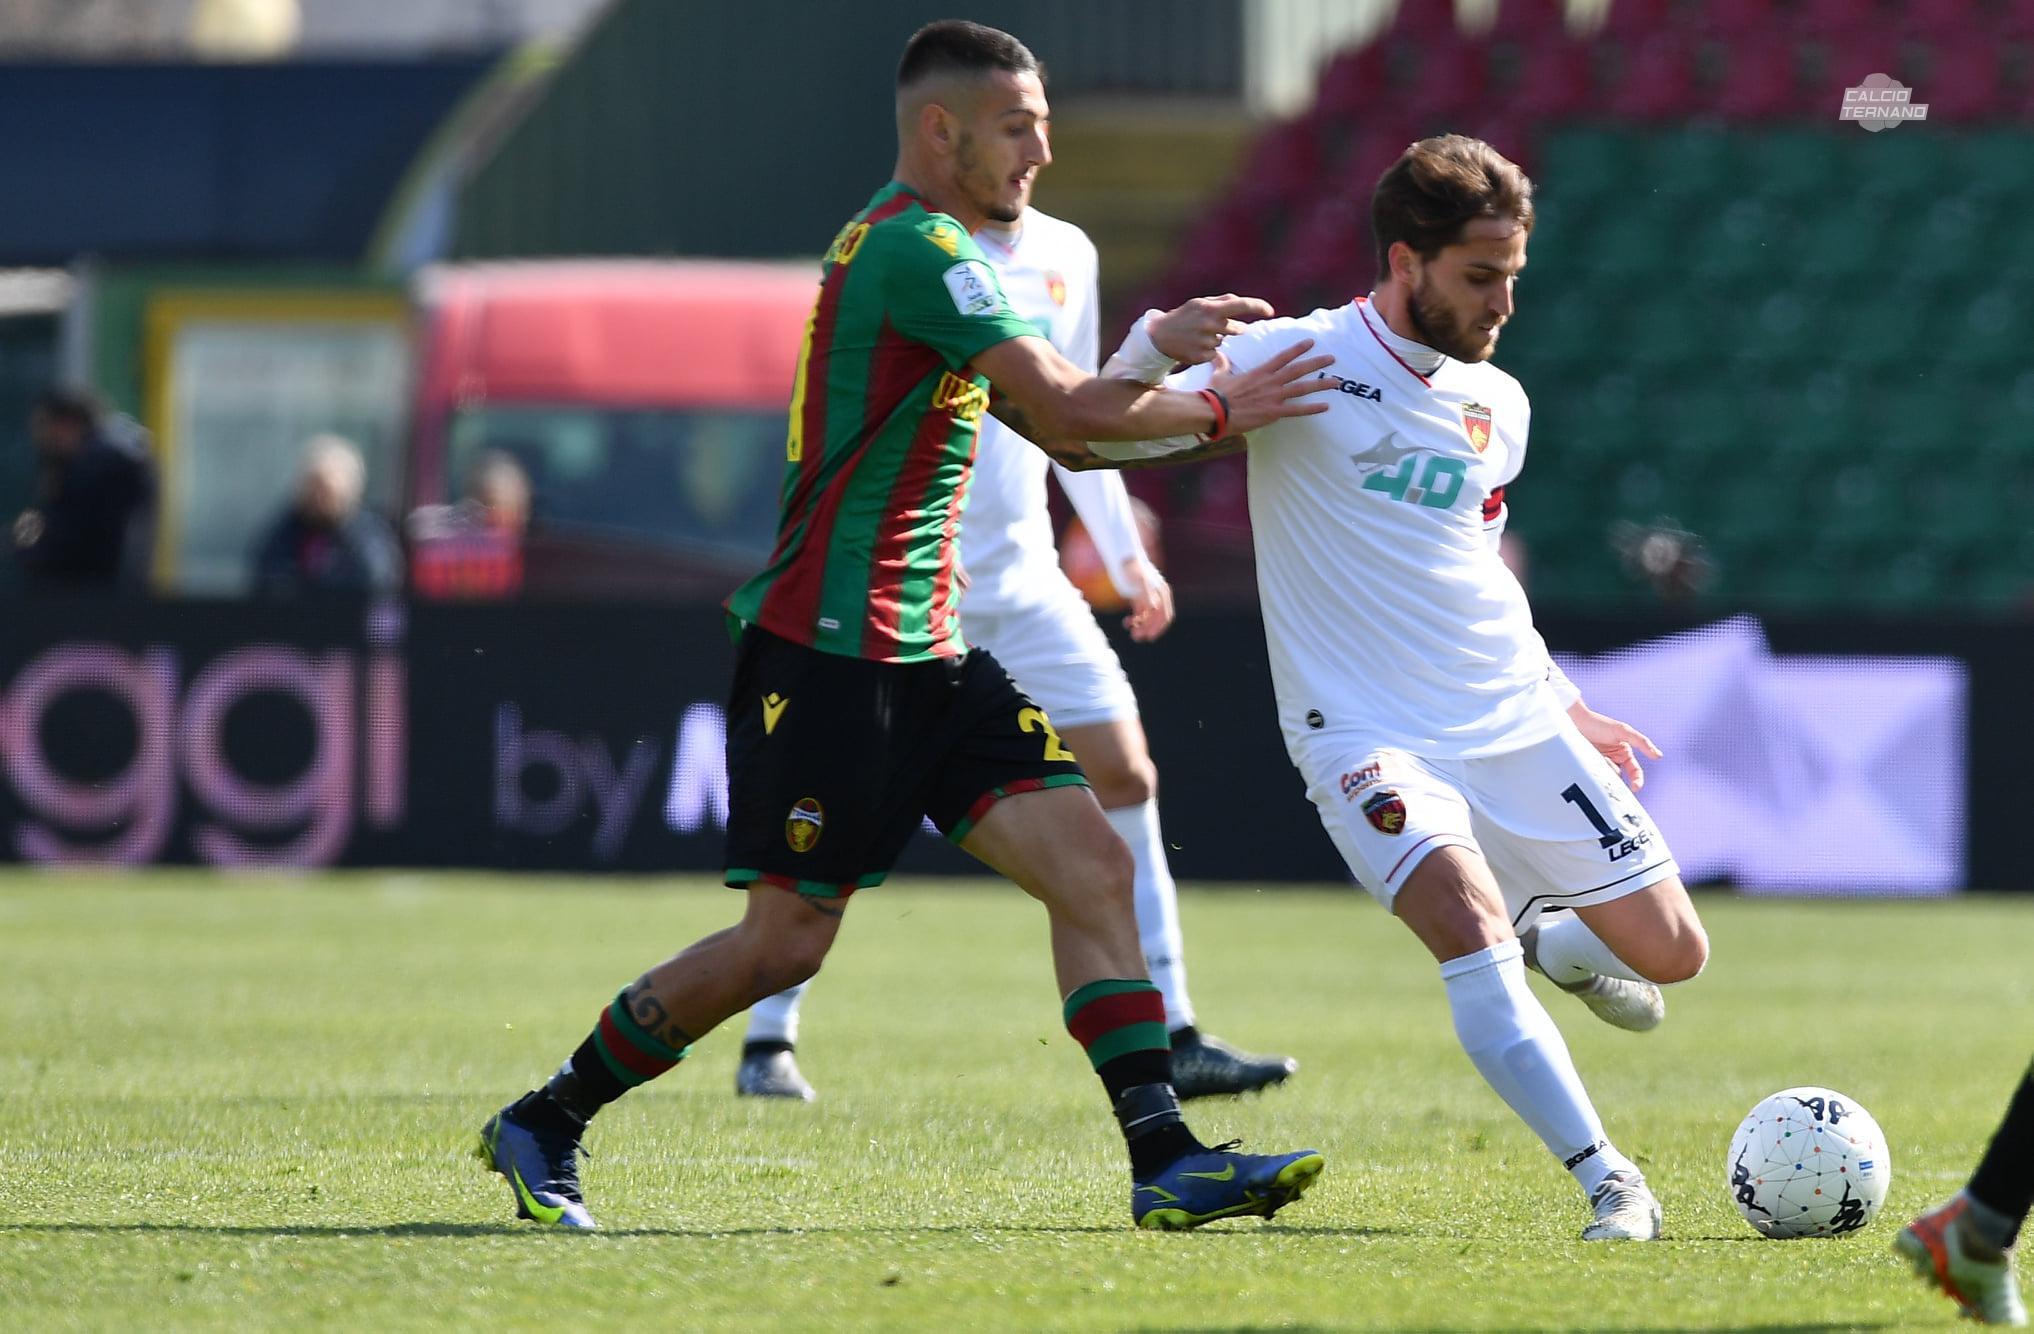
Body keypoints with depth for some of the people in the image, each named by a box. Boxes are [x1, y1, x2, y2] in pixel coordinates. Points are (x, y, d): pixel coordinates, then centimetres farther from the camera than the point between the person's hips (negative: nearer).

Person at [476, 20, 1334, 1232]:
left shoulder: (936, 249, 17)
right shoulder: (914, 246, -14)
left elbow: (1059, 426, 20)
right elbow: (1068, 409, -19)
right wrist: (1217, 411, -7)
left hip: (926, 655, 10)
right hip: (829, 652, -10)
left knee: (1091, 863, -4)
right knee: (785, 942, -4)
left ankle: (1166, 1158, -7)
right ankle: (545, 1124, 11)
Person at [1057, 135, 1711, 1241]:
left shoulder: (1498, 405, 10)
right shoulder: (1296, 361, -8)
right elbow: (1080, 440, -9)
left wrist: (1565, 707, 27)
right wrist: (1157, 345, -28)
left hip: (1515, 722, 6)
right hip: (1366, 734, -6)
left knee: (1671, 954, 4)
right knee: (1469, 924, -30)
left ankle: (1554, 942, 38)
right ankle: (1609, 1185, -25)